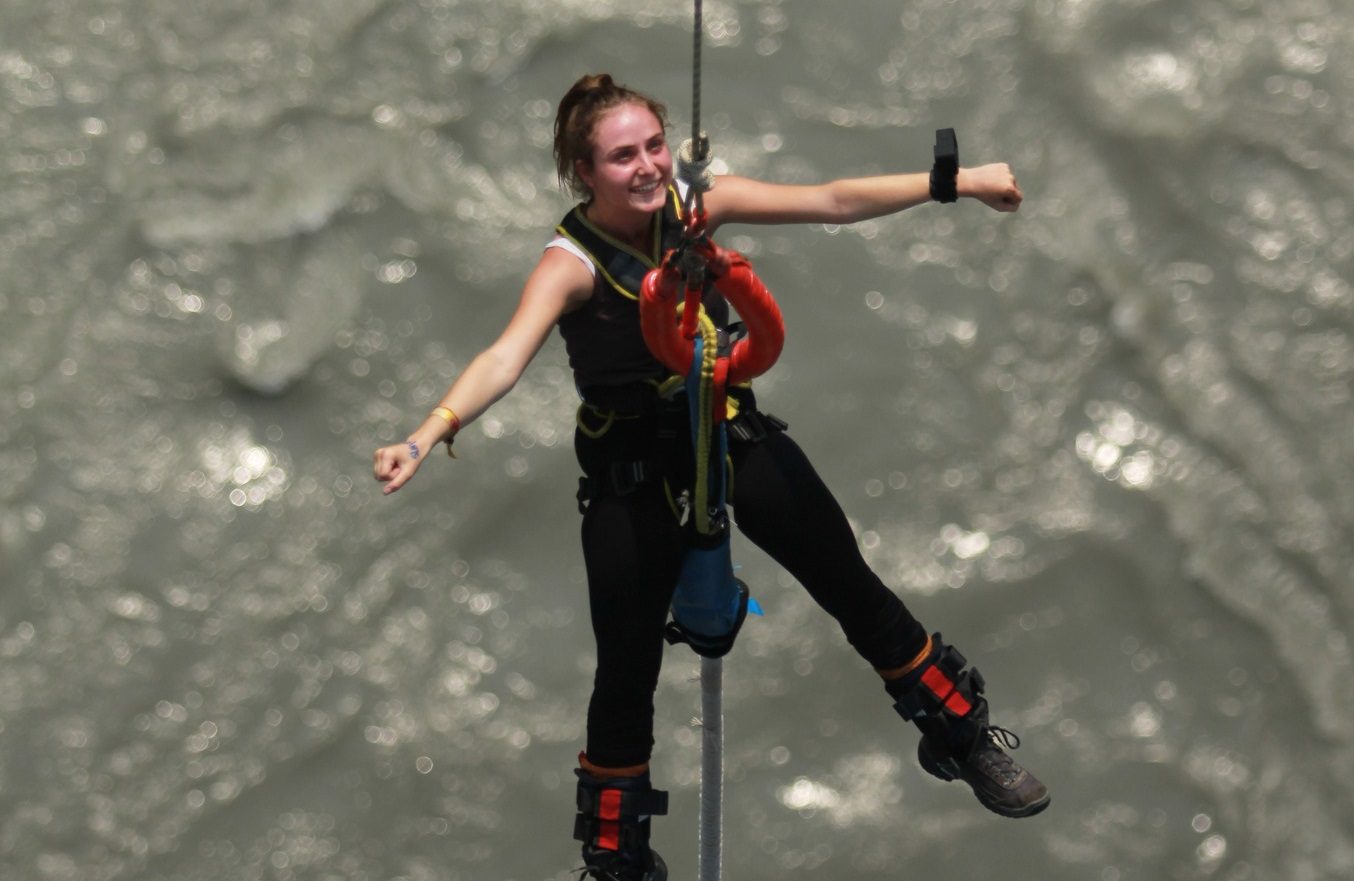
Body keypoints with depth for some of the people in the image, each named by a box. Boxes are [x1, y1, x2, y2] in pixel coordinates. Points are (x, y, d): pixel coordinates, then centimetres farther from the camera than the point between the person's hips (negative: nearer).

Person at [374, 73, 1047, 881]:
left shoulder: (696, 203, -15)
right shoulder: (571, 263, -28)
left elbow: (831, 202, -15)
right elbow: (505, 359, -43)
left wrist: (959, 182, -19)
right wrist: (428, 437, -61)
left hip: (736, 434, 4)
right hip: (632, 473, -4)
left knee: (852, 587, 12)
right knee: (629, 670, 6)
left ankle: (965, 734, 34)